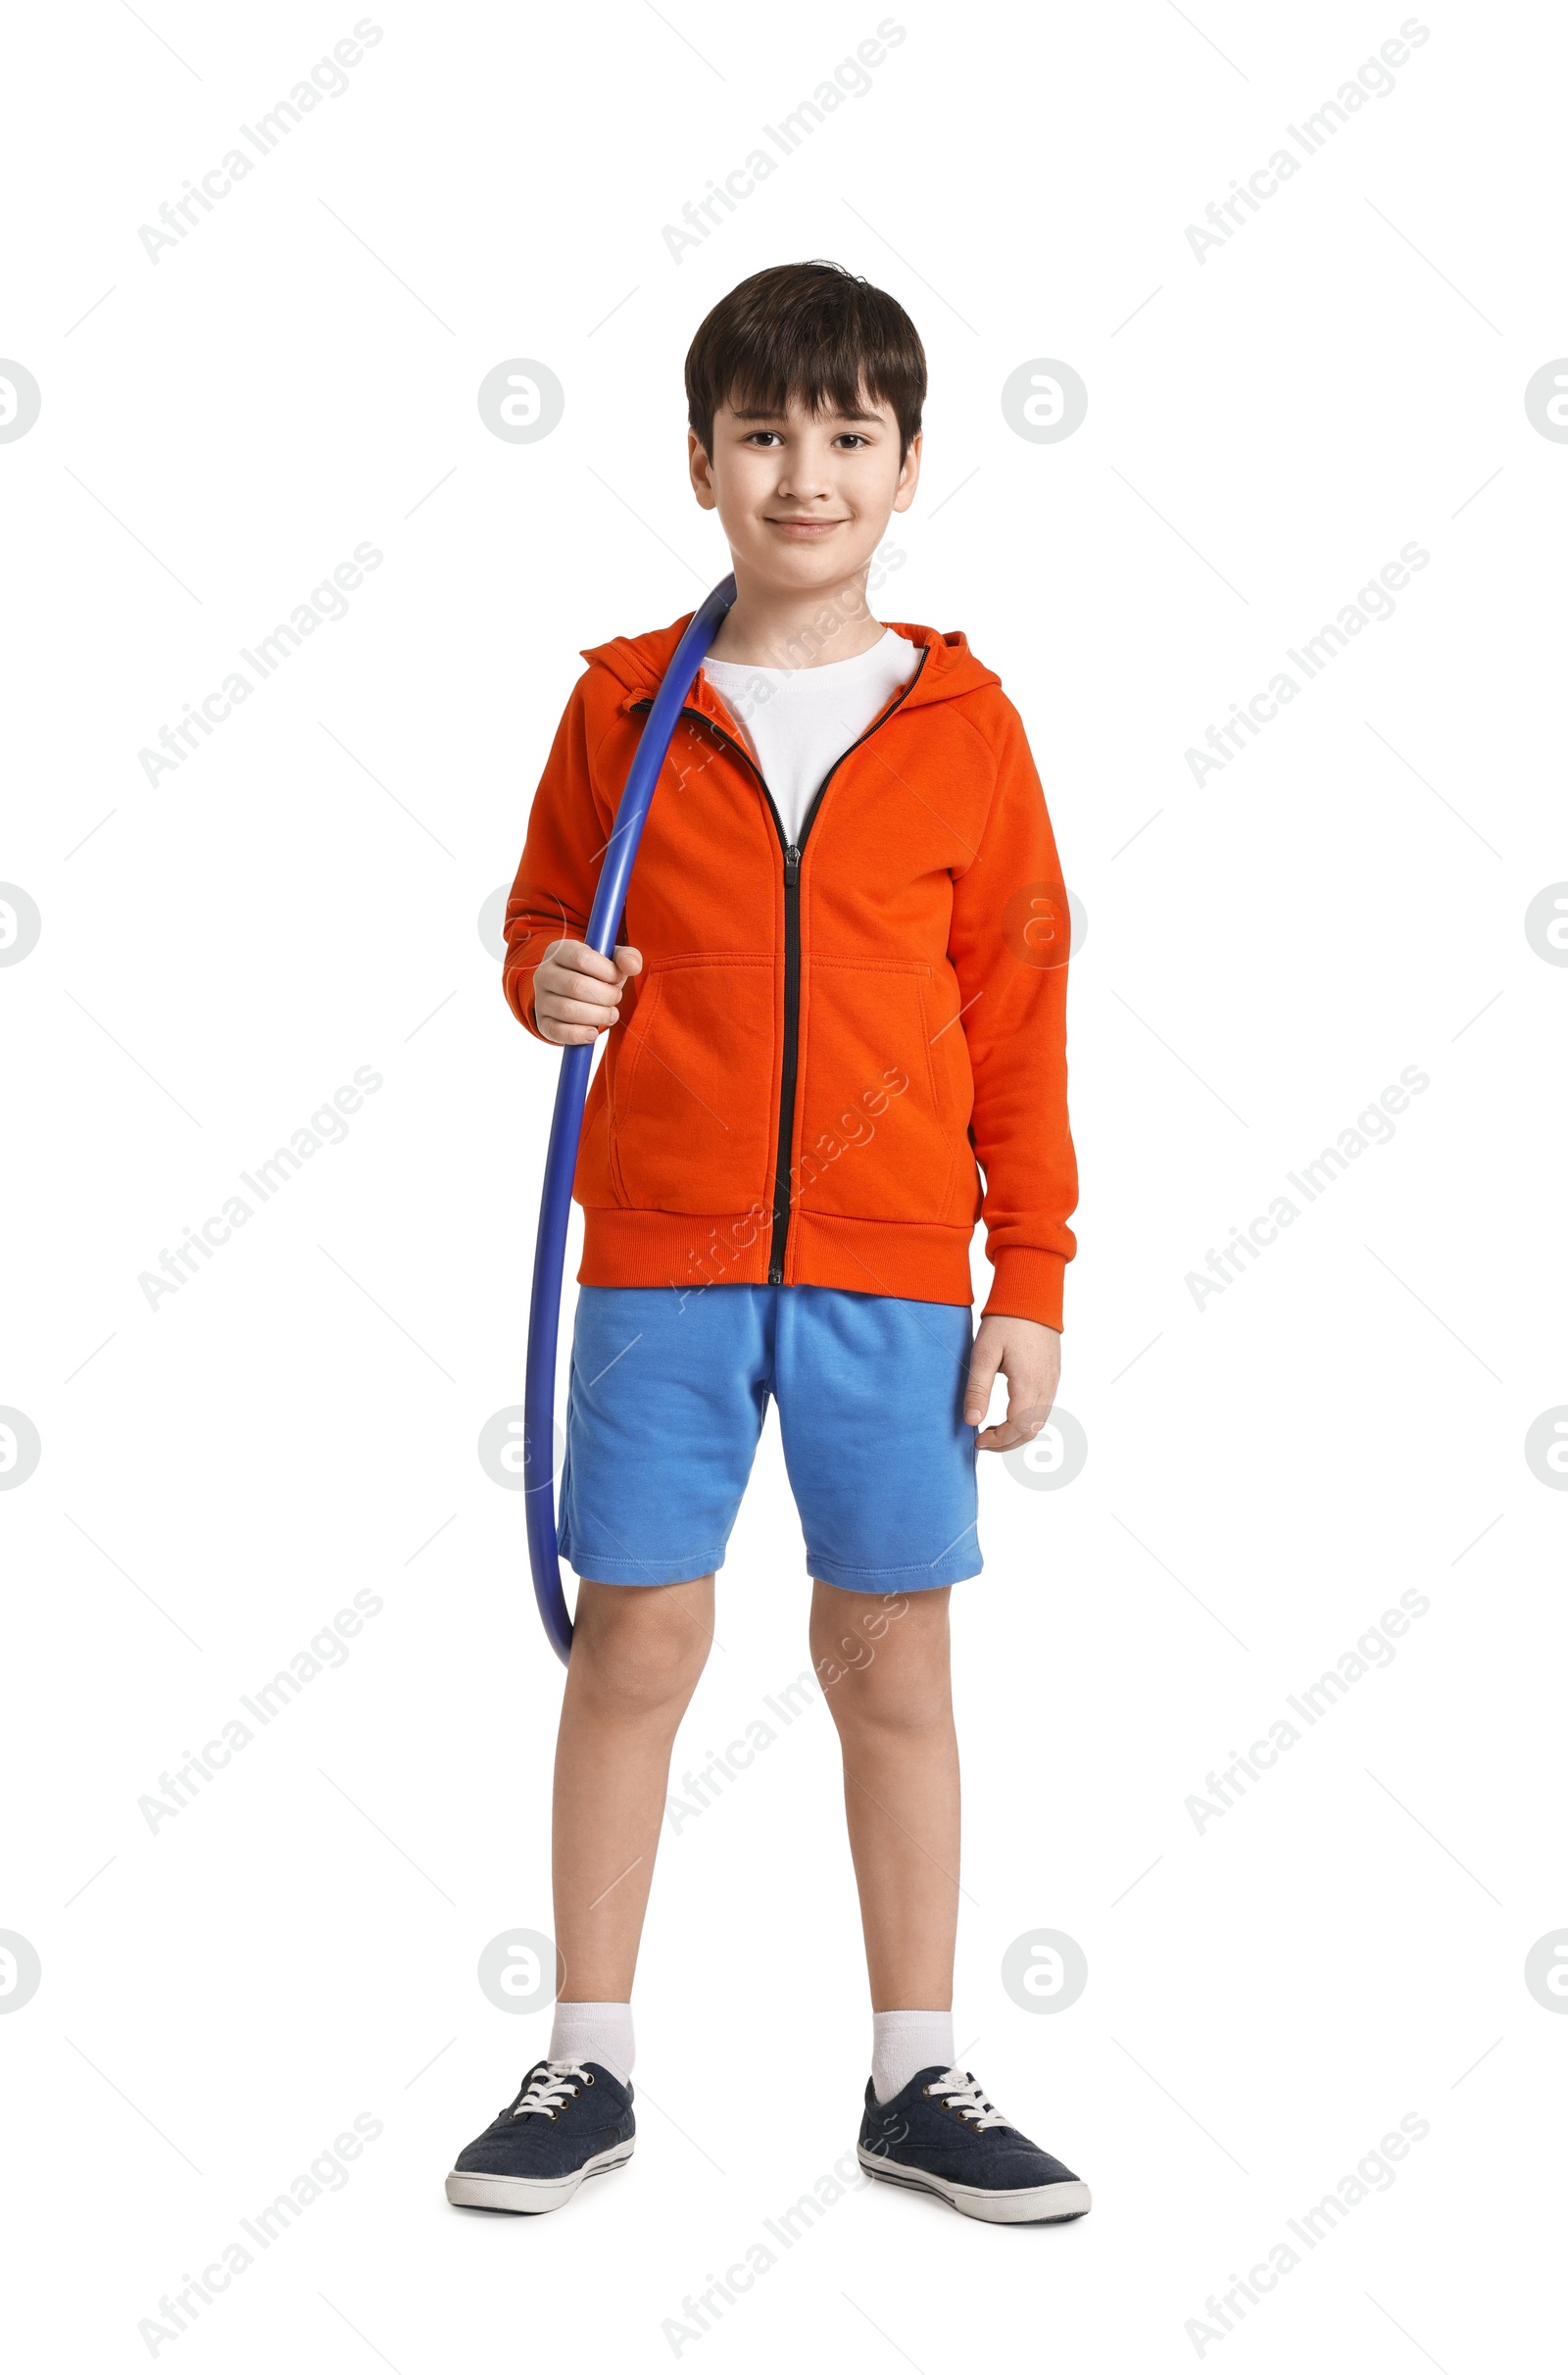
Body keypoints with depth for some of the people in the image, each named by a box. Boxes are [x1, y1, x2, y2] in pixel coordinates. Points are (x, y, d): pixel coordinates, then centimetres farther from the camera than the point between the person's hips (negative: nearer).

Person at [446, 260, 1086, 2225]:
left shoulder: (963, 724, 3)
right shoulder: (623, 705, 3)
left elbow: (1018, 1012, 4)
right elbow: (540, 919, 15)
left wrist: (1031, 1280, 1)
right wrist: (548, 984, -10)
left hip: (893, 1268, 0)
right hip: (660, 1253, 0)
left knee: (892, 1653, 6)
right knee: (635, 1637, 4)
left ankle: (914, 2080, 19)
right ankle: (589, 2068, 18)